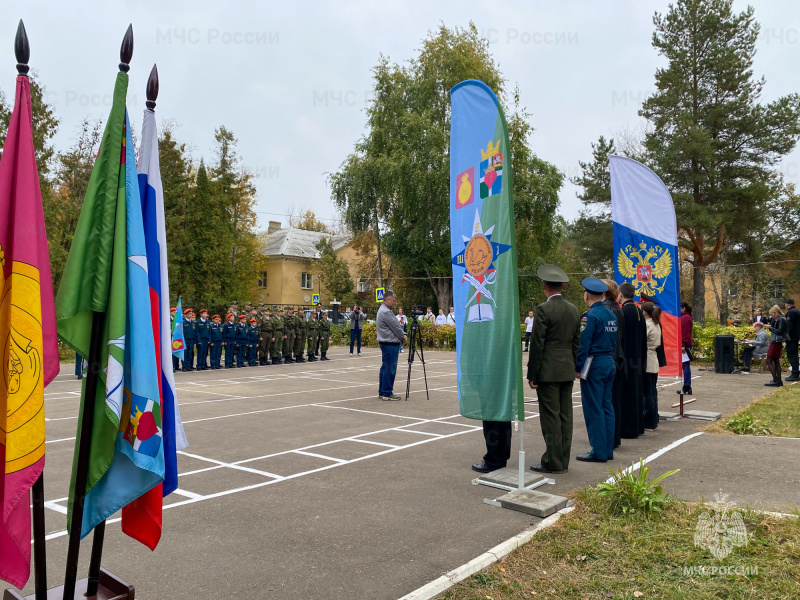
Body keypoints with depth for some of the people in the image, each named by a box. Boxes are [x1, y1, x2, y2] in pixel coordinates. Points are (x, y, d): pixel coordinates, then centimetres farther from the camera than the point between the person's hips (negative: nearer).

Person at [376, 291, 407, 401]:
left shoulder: (383, 310, 17)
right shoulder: (386, 312, -18)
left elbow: (397, 325, 18)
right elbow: (396, 327, -14)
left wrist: (403, 334, 7)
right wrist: (403, 338, 0)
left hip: (386, 343, 11)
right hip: (390, 344, -11)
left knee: (385, 368, 13)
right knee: (390, 369, -7)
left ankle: (382, 392, 19)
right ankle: (387, 393, -3)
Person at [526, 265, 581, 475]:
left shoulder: (543, 309, -13)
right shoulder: (574, 310, 9)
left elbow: (537, 344, -13)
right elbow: (576, 343, 13)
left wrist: (531, 374, -8)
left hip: (548, 371, -7)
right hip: (567, 371, 7)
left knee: (550, 417, -2)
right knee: (565, 416, 10)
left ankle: (553, 462, 2)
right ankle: (563, 461, 18)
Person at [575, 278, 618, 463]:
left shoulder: (590, 316, -15)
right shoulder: (612, 315, 11)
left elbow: (583, 344, -17)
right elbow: (614, 341, 17)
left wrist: (577, 368, -11)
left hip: (594, 365, -8)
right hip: (609, 363, 9)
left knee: (593, 409, -2)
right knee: (607, 407, 12)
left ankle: (598, 451, 2)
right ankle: (608, 449, 17)